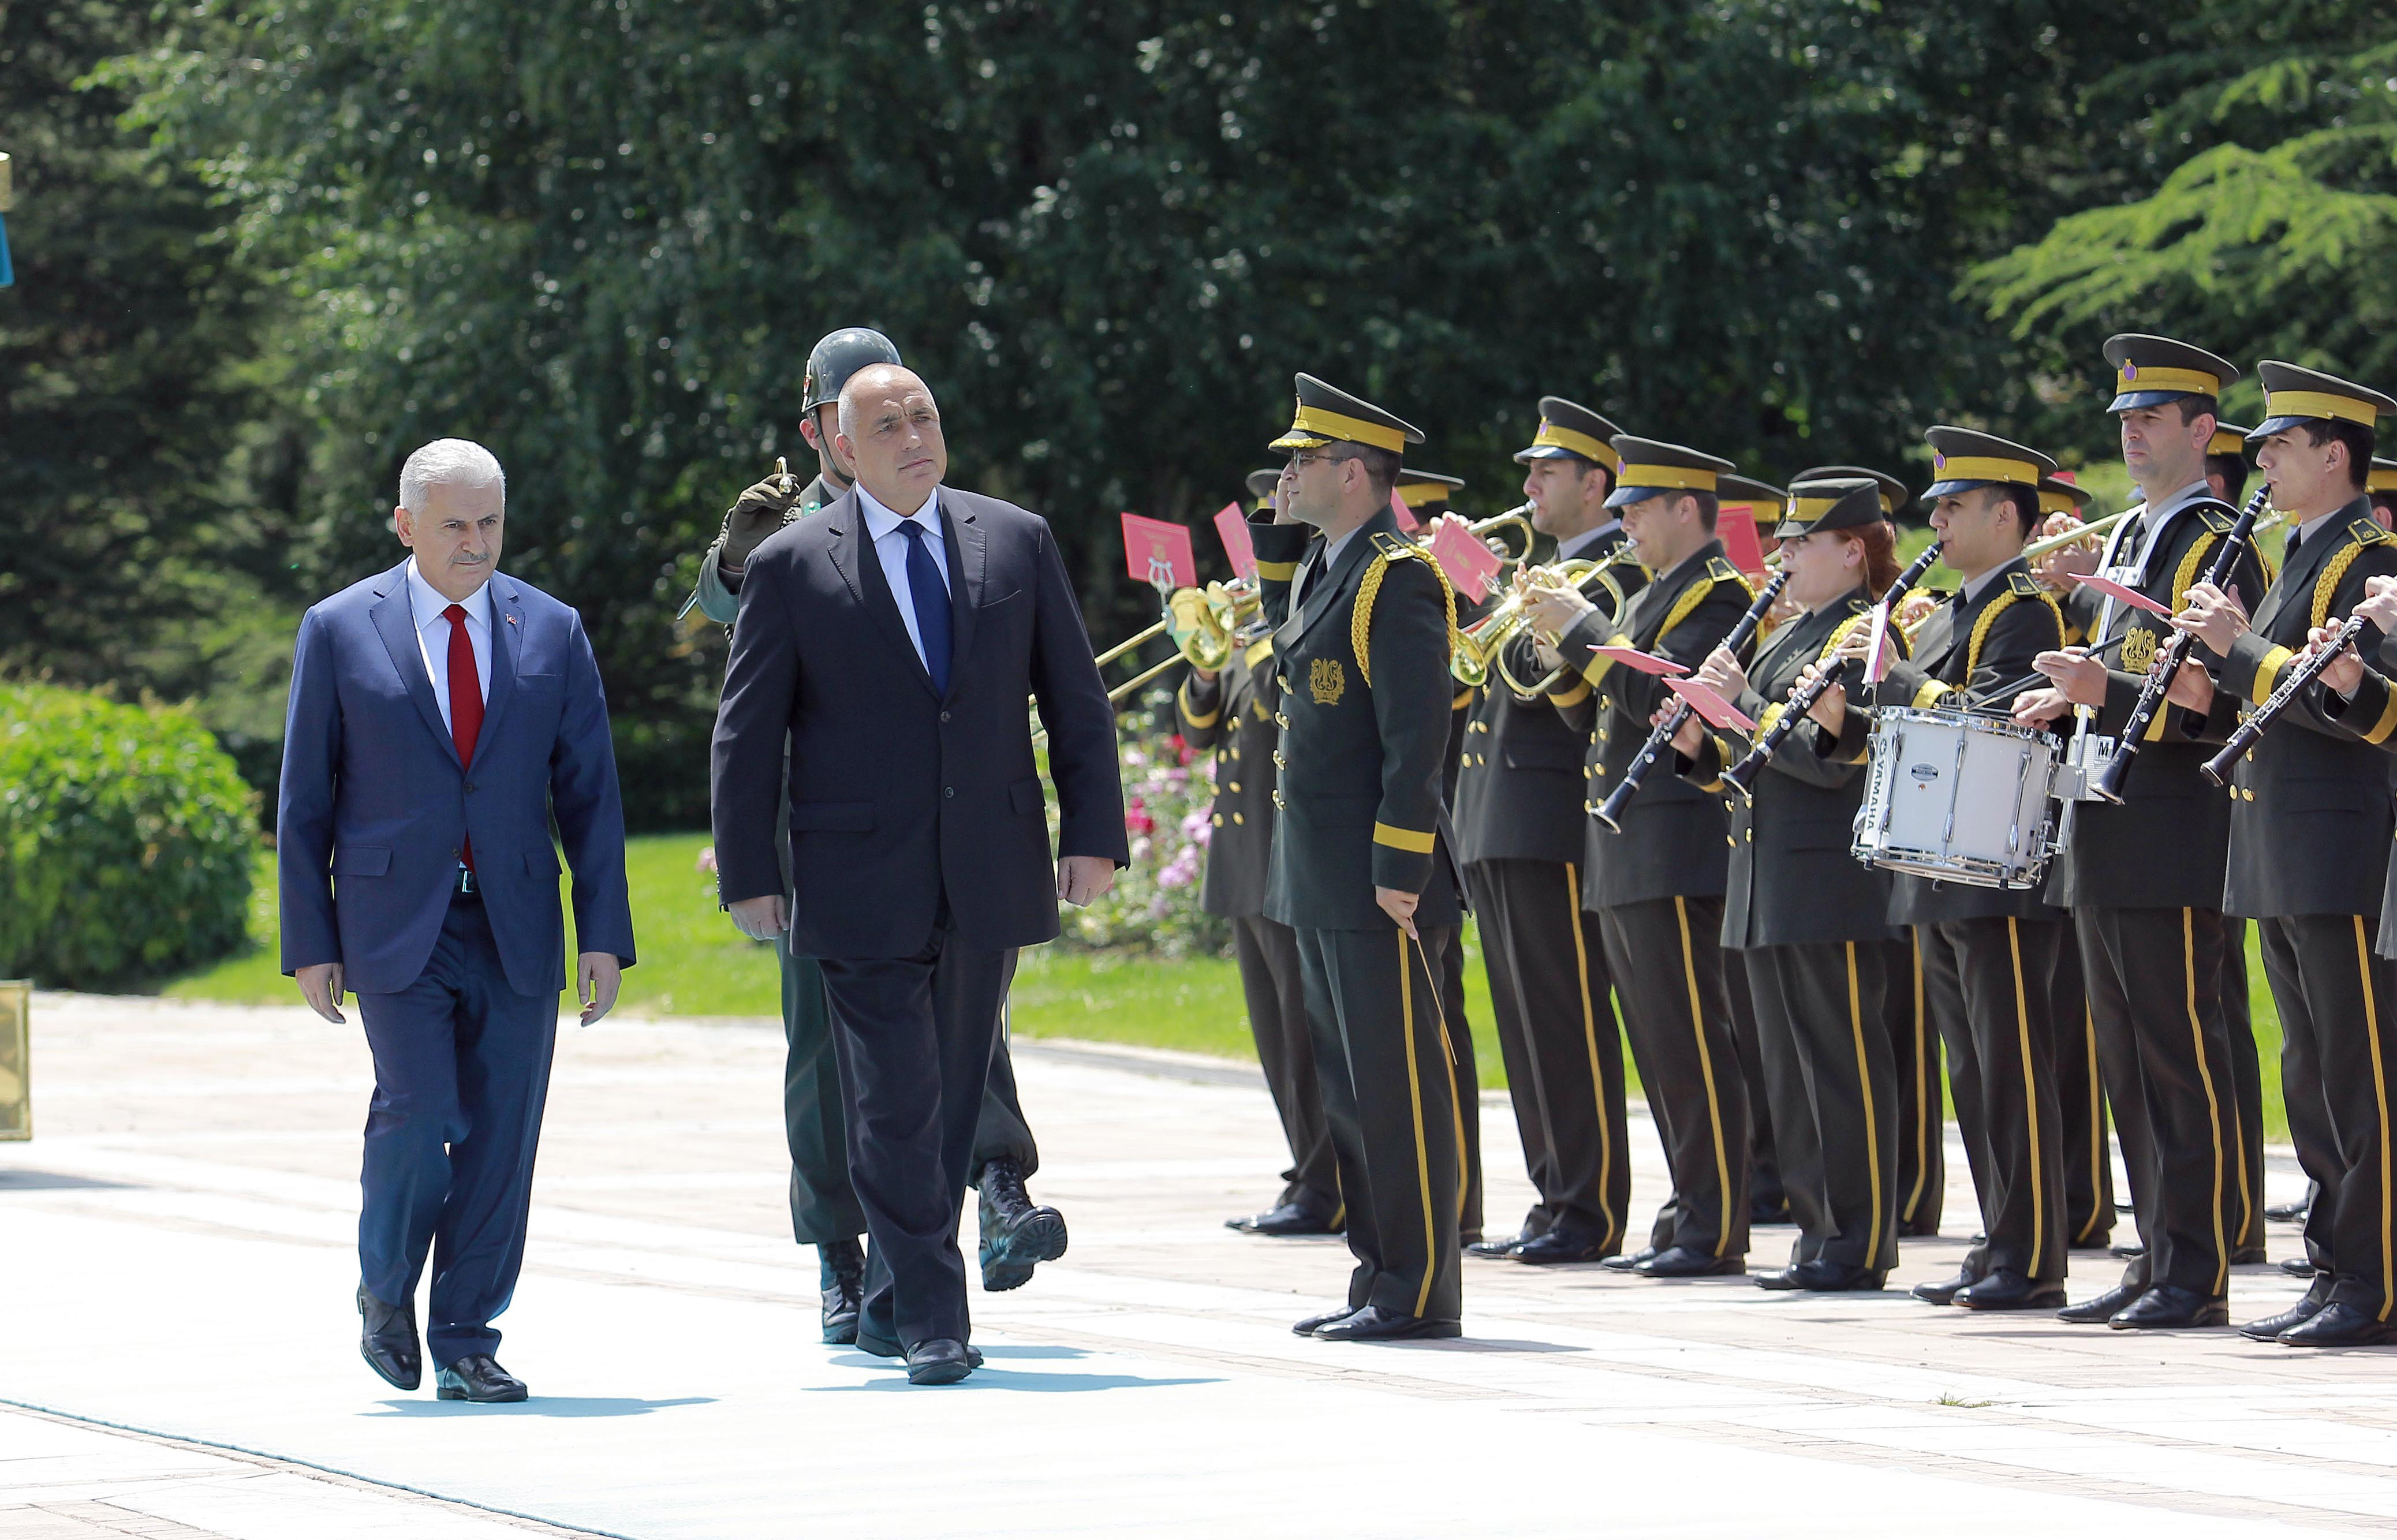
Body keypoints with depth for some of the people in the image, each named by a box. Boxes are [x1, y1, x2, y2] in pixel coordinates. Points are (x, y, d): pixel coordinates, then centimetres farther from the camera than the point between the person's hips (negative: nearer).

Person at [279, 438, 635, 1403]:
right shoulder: (341, 631, 2)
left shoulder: (552, 632, 8)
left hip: (516, 928, 2)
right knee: (419, 1113, -15)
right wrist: (310, 943, -1)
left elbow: (589, 792, 8)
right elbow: (305, 799, 4)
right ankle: (386, 1289, 11)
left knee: (501, 1136, -2)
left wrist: (605, 933, 0)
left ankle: (465, 1344, 8)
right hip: (396, 926, -2)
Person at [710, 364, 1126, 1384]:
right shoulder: (791, 568, 0)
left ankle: (894, 1303, 22)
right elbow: (747, 736, 2)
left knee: (955, 1100, 9)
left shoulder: (1017, 542, 8)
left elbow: (1076, 701, 10)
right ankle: (930, 1321, -4)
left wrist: (1093, 834, 2)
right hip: (863, 885, -3)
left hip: (991, 871, 3)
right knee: (895, 1108, -8)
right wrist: (749, 876, -3)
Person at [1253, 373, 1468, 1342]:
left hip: (1375, 881, -10)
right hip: (1319, 879, 10)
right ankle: (1380, 1277, 20)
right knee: (1348, 1082, 14)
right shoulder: (1321, 564, 14)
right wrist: (1281, 534, 16)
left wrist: (1400, 868, -22)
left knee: (1399, 1081, -5)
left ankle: (1420, 1295, -2)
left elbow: (1418, 732, -19)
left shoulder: (1398, 576, -14)